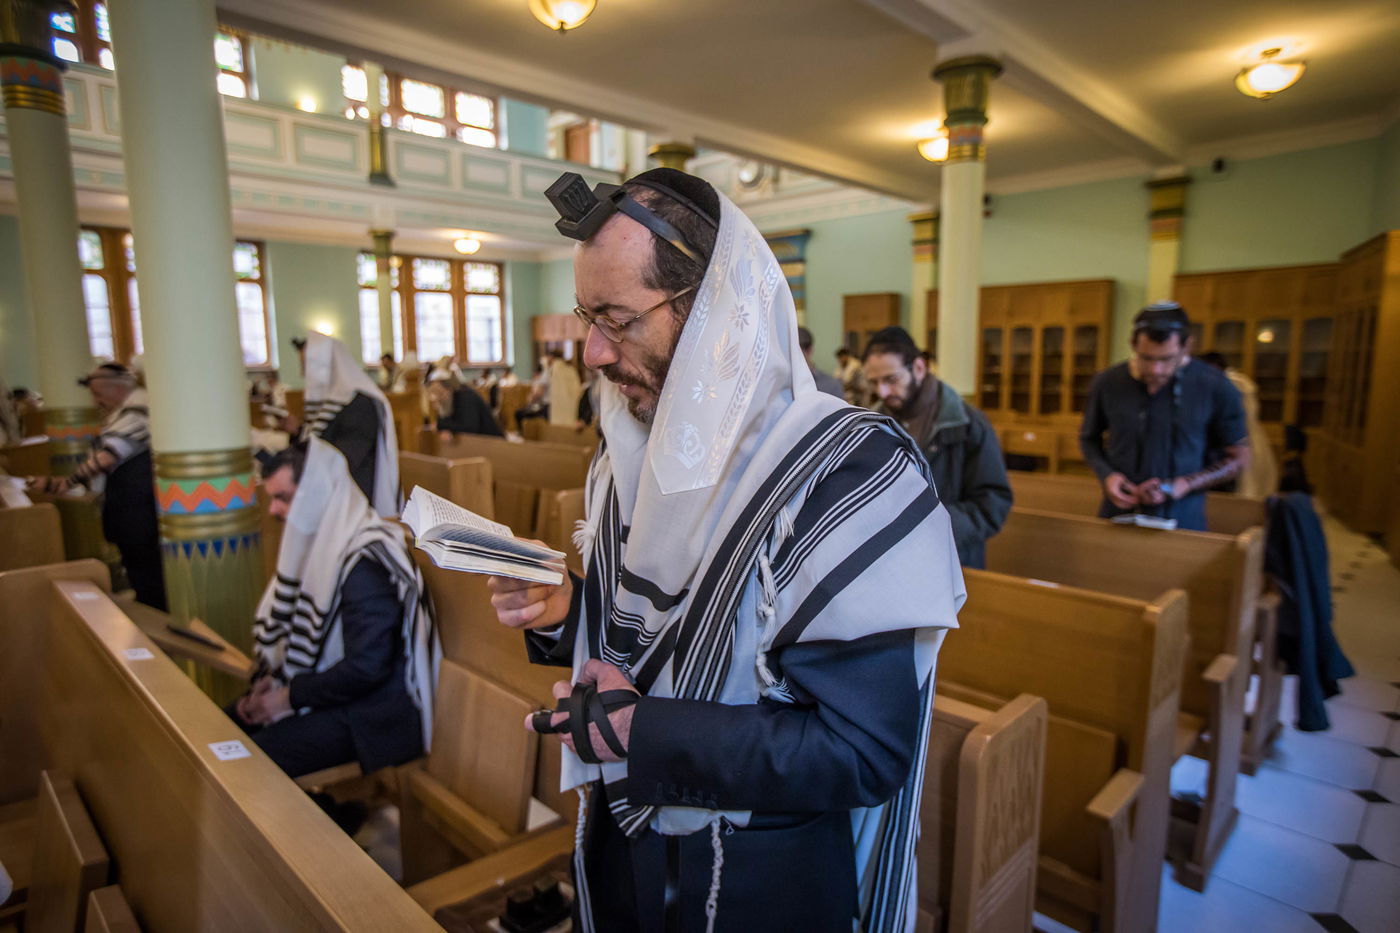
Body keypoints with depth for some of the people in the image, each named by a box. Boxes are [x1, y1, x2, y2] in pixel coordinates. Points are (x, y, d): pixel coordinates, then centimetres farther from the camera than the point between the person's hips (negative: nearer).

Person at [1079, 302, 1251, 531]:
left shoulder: (1215, 388, -9)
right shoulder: (1107, 383, -6)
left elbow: (1238, 458, 0)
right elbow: (1088, 437, 10)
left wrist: (1182, 485, -15)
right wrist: (1106, 474, -9)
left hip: (1182, 522, -1)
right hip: (1118, 516, 1)